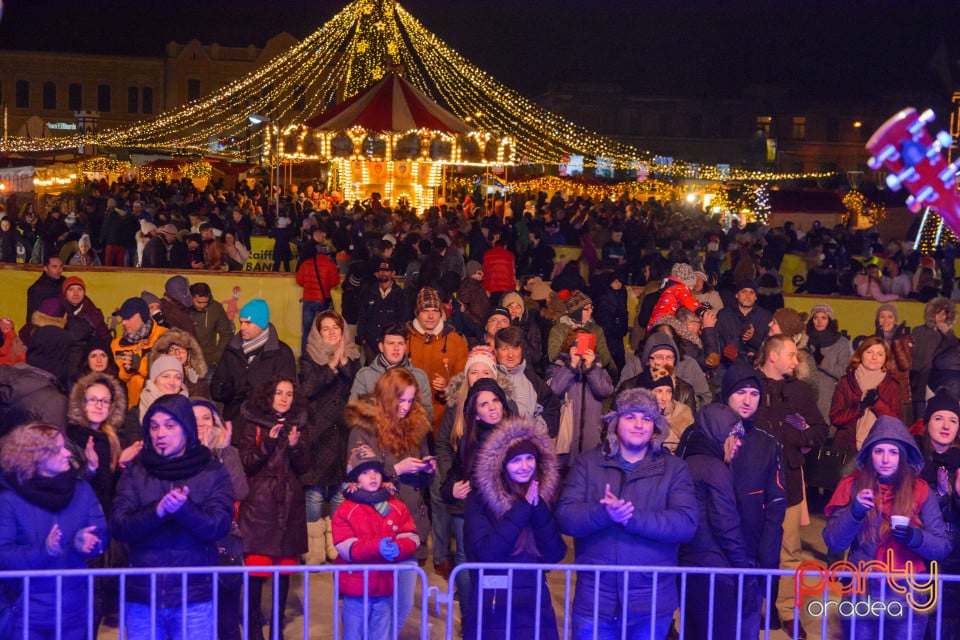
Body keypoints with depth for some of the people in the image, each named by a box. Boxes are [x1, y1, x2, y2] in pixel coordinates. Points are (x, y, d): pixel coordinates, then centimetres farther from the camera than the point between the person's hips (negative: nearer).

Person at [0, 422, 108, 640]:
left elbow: (102, 536, 2)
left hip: (75, 608, 4)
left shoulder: (82, 489, 5)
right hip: (29, 611, -3)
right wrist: (43, 551, -27)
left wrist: (87, 542, -21)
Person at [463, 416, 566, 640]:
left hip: (535, 608, 3)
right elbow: (487, 552, -17)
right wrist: (523, 507, -16)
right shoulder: (479, 500, -5)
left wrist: (539, 508, -13)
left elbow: (555, 555, -3)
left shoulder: (544, 497, 5)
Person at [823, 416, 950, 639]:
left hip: (907, 603, 0)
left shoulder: (920, 491, 0)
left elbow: (943, 547, 1)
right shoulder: (852, 486, 0)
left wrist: (916, 537, -19)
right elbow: (833, 543, -5)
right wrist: (854, 512, -21)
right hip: (861, 600, 0)